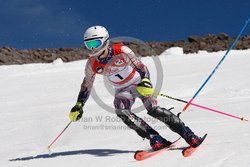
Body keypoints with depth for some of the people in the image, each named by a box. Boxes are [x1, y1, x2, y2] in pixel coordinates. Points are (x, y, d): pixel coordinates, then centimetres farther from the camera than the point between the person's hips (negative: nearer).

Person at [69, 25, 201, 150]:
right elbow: (86, 86, 3)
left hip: (138, 83, -3)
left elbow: (141, 67, -23)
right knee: (121, 112, -27)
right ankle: (155, 139, -27)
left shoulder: (121, 51, -24)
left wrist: (146, 82, -42)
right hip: (122, 91, 3)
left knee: (153, 109, -24)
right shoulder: (92, 65, -12)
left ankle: (188, 134, -15)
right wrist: (79, 106, -2)